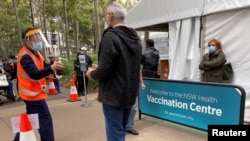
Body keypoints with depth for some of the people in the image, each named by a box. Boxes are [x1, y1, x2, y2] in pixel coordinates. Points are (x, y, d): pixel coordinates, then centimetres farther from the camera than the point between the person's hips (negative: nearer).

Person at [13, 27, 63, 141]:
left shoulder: (35, 53, 9)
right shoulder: (25, 56, -22)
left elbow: (43, 66, 7)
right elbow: (35, 74, -36)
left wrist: (53, 66, -16)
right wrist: (51, 68, -51)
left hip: (33, 92, 10)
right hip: (33, 94, -10)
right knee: (45, 119, -7)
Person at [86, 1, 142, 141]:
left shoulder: (111, 36, -18)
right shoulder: (135, 37, 8)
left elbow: (104, 71, -23)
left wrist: (92, 73, 0)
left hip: (114, 95, -8)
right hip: (130, 93, 8)